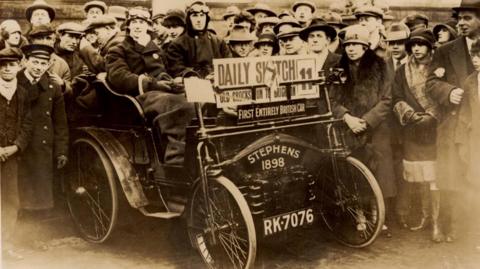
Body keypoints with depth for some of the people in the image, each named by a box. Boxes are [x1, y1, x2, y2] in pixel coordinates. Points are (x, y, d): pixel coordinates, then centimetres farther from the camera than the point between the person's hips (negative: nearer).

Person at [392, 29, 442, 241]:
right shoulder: (402, 72, 11)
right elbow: (397, 99, 5)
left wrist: (430, 116, -11)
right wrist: (411, 115, -10)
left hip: (433, 130, -2)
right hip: (411, 132, 2)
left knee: (434, 178, -8)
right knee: (419, 178, 6)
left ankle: (436, 223, -3)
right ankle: (424, 216, 21)